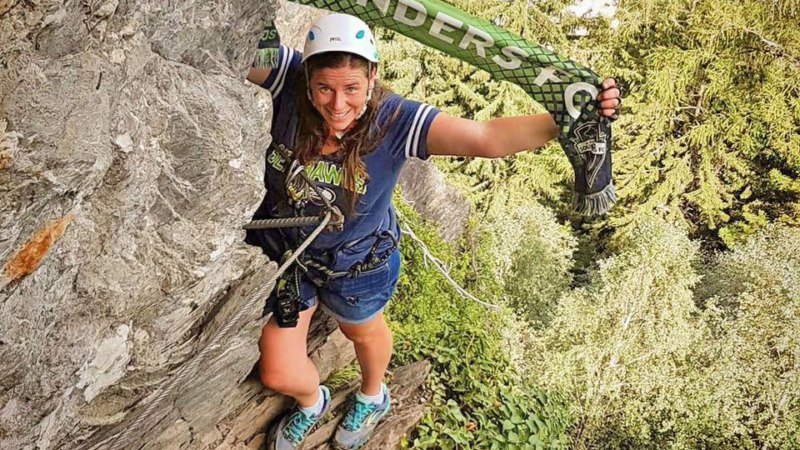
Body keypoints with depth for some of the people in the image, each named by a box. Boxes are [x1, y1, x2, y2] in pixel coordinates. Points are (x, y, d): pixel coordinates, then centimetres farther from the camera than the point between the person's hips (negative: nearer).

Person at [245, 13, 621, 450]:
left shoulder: (395, 120, -32)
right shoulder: (288, 80, -27)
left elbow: (488, 138, -40)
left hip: (356, 263, -1)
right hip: (281, 250, 2)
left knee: (363, 332, 31)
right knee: (278, 374, 15)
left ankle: (372, 398, 69)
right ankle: (311, 402, 56)